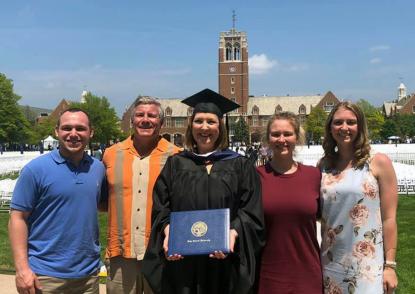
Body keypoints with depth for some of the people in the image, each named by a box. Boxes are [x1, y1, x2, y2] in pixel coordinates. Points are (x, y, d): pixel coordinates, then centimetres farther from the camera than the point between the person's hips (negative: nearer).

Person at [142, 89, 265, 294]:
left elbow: (251, 212, -1)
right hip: (182, 261, 1)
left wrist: (233, 233, -18)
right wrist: (168, 231, -14)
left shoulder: (240, 166, 6)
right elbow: (161, 209, 5)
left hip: (225, 263, -1)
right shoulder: (175, 165, 9)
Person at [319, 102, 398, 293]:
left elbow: (389, 218, -6)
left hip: (368, 267, -3)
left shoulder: (378, 162, -5)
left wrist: (390, 265, -7)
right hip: (330, 264, 3)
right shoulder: (323, 166, 4)